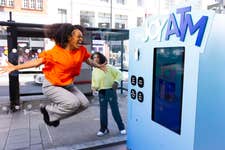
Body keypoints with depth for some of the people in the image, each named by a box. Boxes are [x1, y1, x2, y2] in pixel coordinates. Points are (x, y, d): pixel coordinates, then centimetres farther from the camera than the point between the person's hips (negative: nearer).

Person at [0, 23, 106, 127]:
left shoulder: (81, 50, -6)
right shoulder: (55, 52, -20)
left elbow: (88, 61, 15)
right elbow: (37, 61, -16)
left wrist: (99, 66, 29)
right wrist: (15, 67, -20)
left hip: (68, 85, 7)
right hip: (52, 86, -7)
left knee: (84, 103, 1)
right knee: (73, 103, -26)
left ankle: (57, 115, 17)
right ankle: (49, 111, 2)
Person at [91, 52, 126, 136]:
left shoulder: (108, 67, -4)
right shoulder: (94, 71, 9)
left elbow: (119, 74, -4)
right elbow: (94, 82, 17)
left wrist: (116, 82, -18)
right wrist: (94, 87, -4)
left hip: (110, 91, -4)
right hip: (101, 93, 4)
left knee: (115, 110, 2)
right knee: (103, 111, 9)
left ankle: (122, 128, 17)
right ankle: (103, 129, 24)